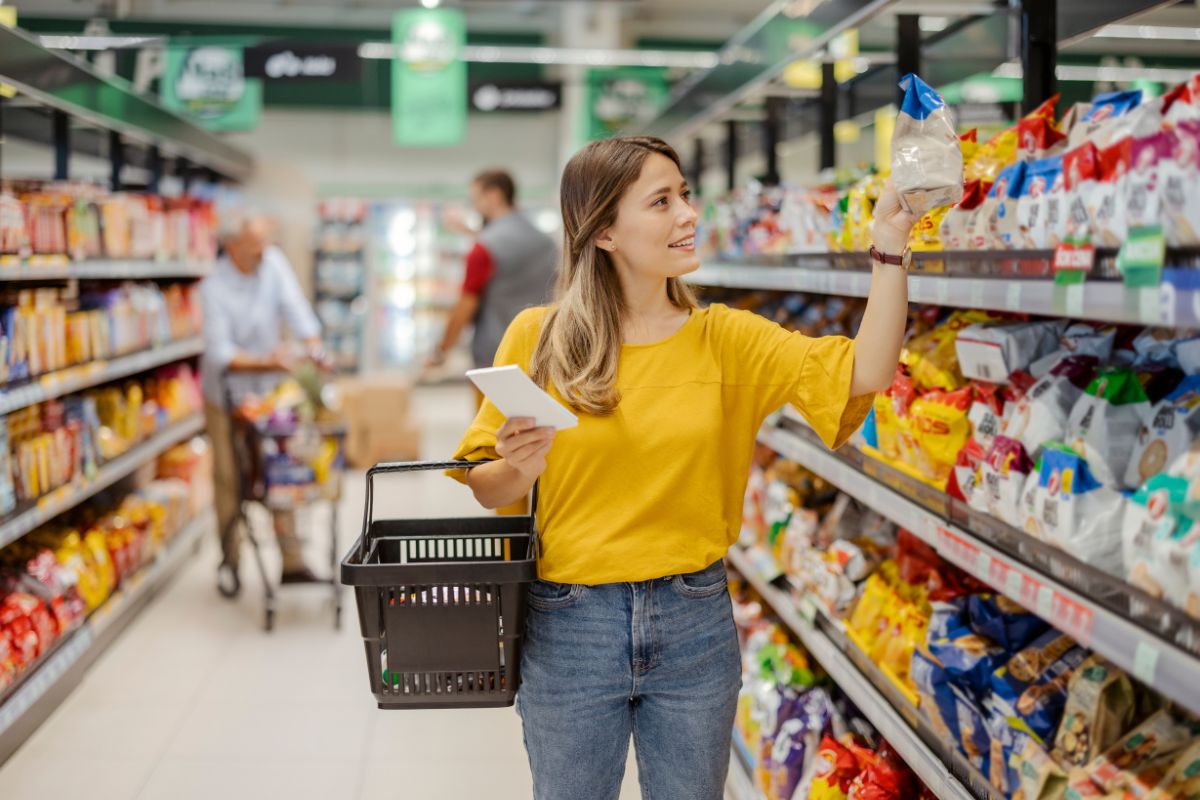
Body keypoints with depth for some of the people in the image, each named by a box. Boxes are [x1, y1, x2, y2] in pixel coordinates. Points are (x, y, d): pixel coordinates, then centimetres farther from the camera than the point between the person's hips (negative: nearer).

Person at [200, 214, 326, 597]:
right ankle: (230, 562, 18)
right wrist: (267, 361, -35)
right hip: (226, 394, -4)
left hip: (268, 391, 4)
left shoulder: (273, 261, -7)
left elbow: (294, 306, -10)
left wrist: (314, 348, -25)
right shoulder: (214, 288, -21)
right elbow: (220, 353, -24)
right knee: (229, 478, 3)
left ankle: (291, 561, 12)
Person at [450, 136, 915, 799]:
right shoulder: (536, 337, -5)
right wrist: (522, 465, -22)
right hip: (568, 626, -1)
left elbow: (864, 373, -12)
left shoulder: (723, 338, 0)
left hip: (695, 624, 2)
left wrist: (889, 246, -19)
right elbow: (484, 490, 0)